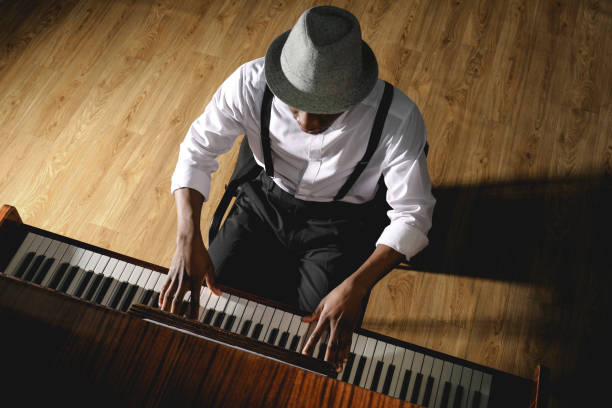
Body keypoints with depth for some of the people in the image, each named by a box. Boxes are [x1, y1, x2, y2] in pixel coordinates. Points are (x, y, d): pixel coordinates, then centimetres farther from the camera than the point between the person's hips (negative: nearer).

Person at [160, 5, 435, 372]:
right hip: (266, 201, 3)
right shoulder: (252, 83, -26)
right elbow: (198, 148, -13)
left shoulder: (398, 119, -30)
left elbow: (412, 214, -21)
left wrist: (354, 288, -34)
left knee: (322, 353, -12)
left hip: (342, 222, -2)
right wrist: (189, 238, -26)